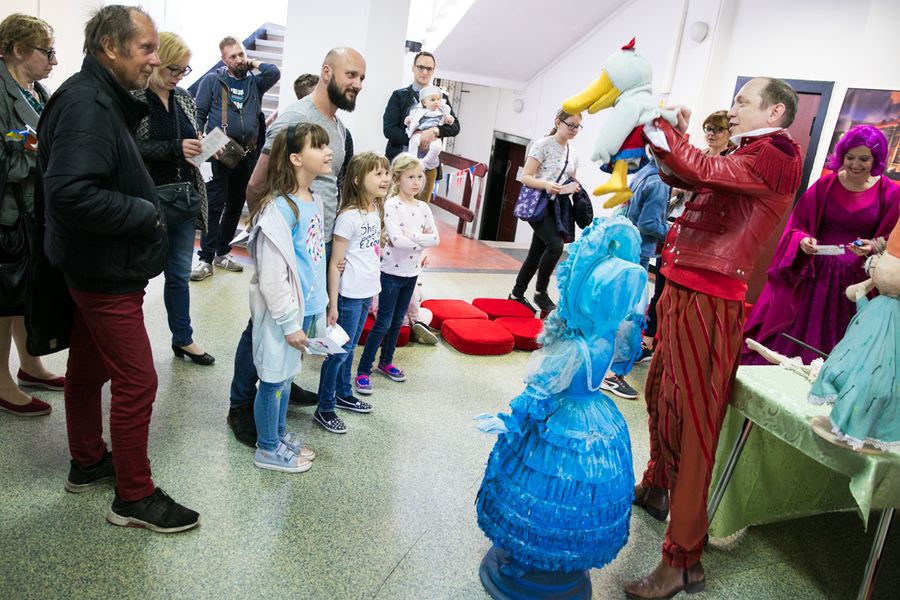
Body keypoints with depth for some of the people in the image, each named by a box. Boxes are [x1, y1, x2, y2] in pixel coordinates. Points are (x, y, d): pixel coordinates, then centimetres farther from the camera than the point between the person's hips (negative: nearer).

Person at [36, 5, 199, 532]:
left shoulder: (102, 100, 12)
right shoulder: (86, 103, -20)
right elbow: (71, 193, -31)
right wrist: (144, 213, -21)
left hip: (98, 266, 10)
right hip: (108, 271, -10)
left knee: (90, 366, 19)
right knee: (137, 380, -3)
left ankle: (88, 463, 36)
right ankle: (135, 496, 10)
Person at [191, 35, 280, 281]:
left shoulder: (255, 83, 12)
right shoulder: (212, 80, 5)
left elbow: (274, 73, -9)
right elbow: (199, 114, 1)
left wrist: (252, 63, 6)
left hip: (247, 155, 4)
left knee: (235, 206, 11)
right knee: (214, 206, -7)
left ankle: (222, 252, 24)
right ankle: (206, 259, -3)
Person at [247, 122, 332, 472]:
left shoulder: (312, 201, 6)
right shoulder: (279, 209, -22)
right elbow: (271, 276, -22)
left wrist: (318, 307, 16)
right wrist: (290, 323, -18)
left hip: (305, 308, 8)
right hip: (282, 313, -8)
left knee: (287, 374, 22)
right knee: (274, 378, 8)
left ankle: (279, 434, 40)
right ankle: (267, 449, 26)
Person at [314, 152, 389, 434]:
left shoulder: (376, 210, 6)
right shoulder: (349, 216, -18)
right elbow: (335, 263, -15)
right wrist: (332, 304, -14)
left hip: (366, 293, 7)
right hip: (349, 295, -7)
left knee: (349, 349, 20)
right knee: (340, 352, 2)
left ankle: (343, 394, 36)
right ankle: (324, 410, 14)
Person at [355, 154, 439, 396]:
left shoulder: (423, 207, 4)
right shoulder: (391, 205, -14)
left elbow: (435, 239, -5)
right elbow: (397, 240, -25)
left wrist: (410, 237, -16)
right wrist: (422, 238, -16)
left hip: (412, 273, 6)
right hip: (391, 272, -6)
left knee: (398, 320, 16)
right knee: (383, 322, -3)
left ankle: (386, 362, 33)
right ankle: (363, 370, 5)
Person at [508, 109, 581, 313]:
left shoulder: (573, 152, 13)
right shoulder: (543, 145, -7)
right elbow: (526, 177, -12)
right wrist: (546, 184, -29)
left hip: (556, 207, 7)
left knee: (536, 253, 8)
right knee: (555, 245, -24)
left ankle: (517, 294, 21)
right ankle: (540, 292, -8)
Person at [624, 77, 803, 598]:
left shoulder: (776, 156, -9)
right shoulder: (749, 156, 20)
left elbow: (704, 171, -24)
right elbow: (677, 175, 21)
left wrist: (657, 125, -15)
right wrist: (673, 136, 5)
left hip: (708, 301, -10)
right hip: (682, 291, 10)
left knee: (691, 416, -8)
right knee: (661, 395, 20)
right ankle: (657, 488, 42)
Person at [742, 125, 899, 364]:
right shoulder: (826, 184, 0)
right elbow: (797, 225, 2)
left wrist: (873, 247, -17)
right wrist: (802, 241, -18)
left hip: (856, 279, 0)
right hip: (814, 273, 1)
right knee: (788, 336, 4)